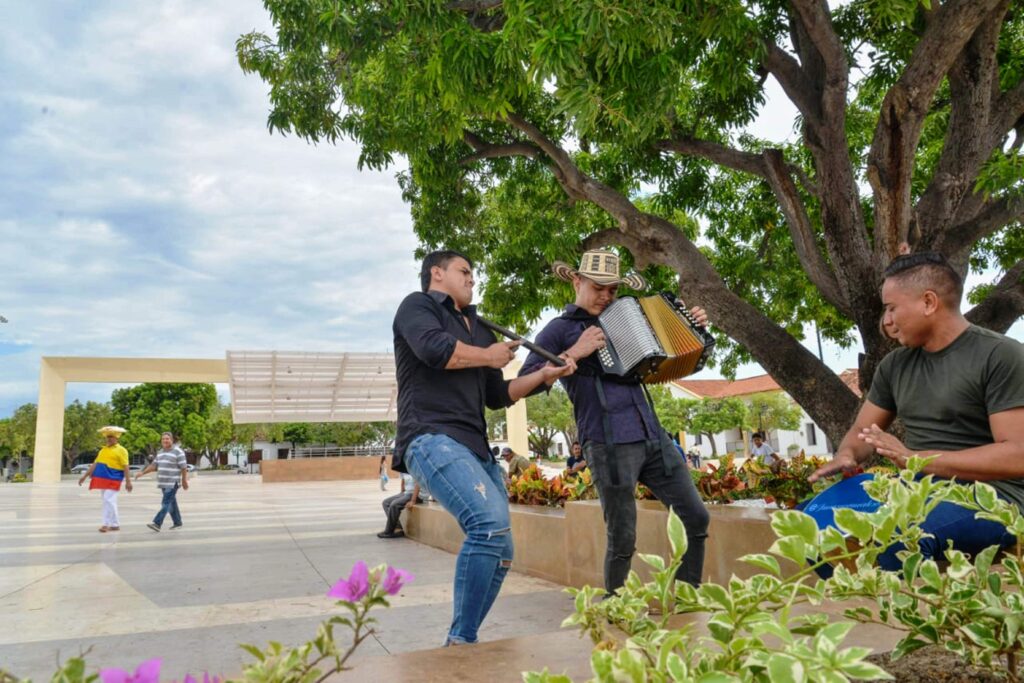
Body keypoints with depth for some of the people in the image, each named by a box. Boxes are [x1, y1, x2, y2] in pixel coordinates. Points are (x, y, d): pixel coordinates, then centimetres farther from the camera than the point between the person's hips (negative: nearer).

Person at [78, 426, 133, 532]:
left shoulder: (121, 450, -3)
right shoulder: (103, 449, 18)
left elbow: (125, 467, -9)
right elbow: (95, 464, 21)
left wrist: (128, 481, -14)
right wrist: (85, 475, 17)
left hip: (113, 479, -7)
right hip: (102, 479, 7)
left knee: (109, 500, -13)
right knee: (109, 502, 10)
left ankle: (106, 524, -9)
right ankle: (115, 525, 16)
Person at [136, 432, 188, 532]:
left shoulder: (178, 452, -9)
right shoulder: (160, 452, 14)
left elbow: (184, 468, -9)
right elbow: (154, 465, 16)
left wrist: (184, 481, -9)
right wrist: (142, 473, 4)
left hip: (173, 483, -7)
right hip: (163, 483, 7)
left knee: (166, 503, -12)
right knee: (172, 503, 11)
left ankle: (157, 523, -18)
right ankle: (177, 523, 19)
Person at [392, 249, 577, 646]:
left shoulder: (480, 330, 28)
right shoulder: (417, 305, 7)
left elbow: (497, 396, 25)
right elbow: (436, 349, -15)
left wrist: (544, 375, 11)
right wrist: (489, 357, 1)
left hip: (475, 446, 9)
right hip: (431, 437, -8)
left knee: (500, 551, 5)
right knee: (491, 522, -28)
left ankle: (461, 641, 16)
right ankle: (461, 641, -20)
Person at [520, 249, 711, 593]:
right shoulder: (559, 329, 3)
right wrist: (574, 353, -15)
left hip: (653, 436, 6)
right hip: (609, 444, -6)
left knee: (695, 517, 8)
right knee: (623, 540, -2)